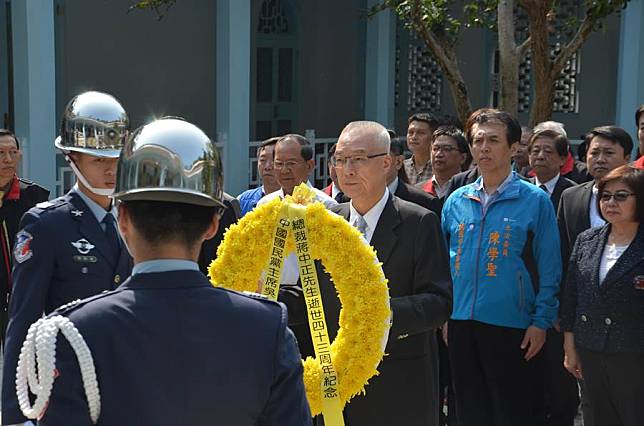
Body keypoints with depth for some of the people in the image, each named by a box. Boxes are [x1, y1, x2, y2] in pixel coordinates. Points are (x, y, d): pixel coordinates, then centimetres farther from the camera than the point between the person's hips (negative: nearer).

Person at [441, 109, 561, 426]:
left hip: (512, 328, -4)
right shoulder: (456, 201, 9)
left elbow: (549, 269, -4)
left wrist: (541, 321, -10)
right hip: (460, 325, 4)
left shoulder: (535, 200, -4)